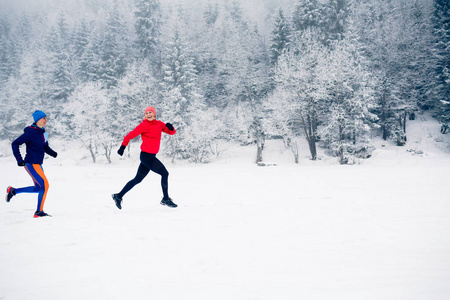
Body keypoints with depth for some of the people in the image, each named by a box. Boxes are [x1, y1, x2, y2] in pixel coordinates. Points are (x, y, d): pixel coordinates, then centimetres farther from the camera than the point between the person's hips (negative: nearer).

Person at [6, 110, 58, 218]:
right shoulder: (31, 132, -15)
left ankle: (13, 191, 29)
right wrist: (19, 159, -19)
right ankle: (39, 212, -1)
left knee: (38, 188, 16)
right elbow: (15, 144, -13)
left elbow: (46, 147, 20)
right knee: (45, 185, -10)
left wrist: (53, 153, -1)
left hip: (37, 164, 9)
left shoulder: (42, 132, 10)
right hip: (31, 164, -9)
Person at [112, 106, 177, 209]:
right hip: (146, 155, -7)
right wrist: (123, 146, -15)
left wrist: (170, 127, -11)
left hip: (151, 156, 7)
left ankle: (118, 196, 17)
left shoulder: (159, 124, 11)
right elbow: (131, 135, -7)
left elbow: (171, 132, 11)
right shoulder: (144, 125, -8)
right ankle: (165, 199, 4)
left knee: (138, 179, 11)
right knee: (164, 173, -6)